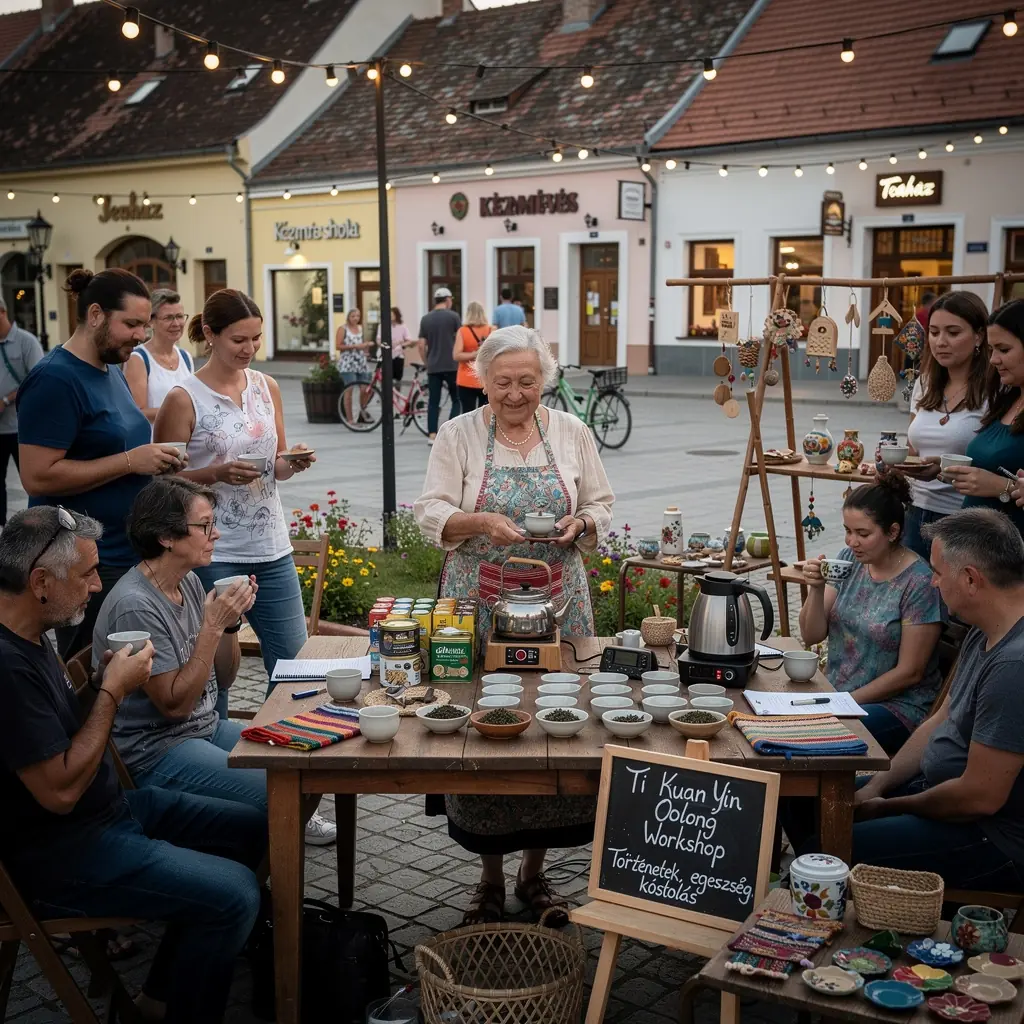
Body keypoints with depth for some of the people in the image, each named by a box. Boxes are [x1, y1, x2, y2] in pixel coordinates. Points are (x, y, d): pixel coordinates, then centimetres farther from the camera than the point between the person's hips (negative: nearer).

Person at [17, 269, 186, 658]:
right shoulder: (55, 379, -15)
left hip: (130, 553, 9)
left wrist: (154, 460, 5)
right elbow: (38, 476, -21)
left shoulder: (112, 371, 13)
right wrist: (130, 461, -21)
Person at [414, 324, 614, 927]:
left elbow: (602, 505, 12)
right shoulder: (459, 435, 2)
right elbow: (431, 513, -4)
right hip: (479, 605, -2)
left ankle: (535, 871, 22)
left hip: (556, 605, 2)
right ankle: (491, 878, 17)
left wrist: (581, 524, -9)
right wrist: (481, 522, -21)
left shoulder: (572, 433, 8)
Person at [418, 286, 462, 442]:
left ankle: (432, 435, 3)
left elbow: (422, 345, 5)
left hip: (433, 367, 3)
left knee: (433, 401, 6)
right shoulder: (453, 316, -4)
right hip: (452, 365, -3)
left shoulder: (425, 319, 6)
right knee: (457, 400, 7)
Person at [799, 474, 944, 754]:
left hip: (899, 706, -6)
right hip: (837, 694, 6)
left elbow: (909, 673, -13)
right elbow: (812, 636, 2)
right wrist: (816, 589, -15)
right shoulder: (849, 560, 3)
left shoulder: (919, 582, -15)